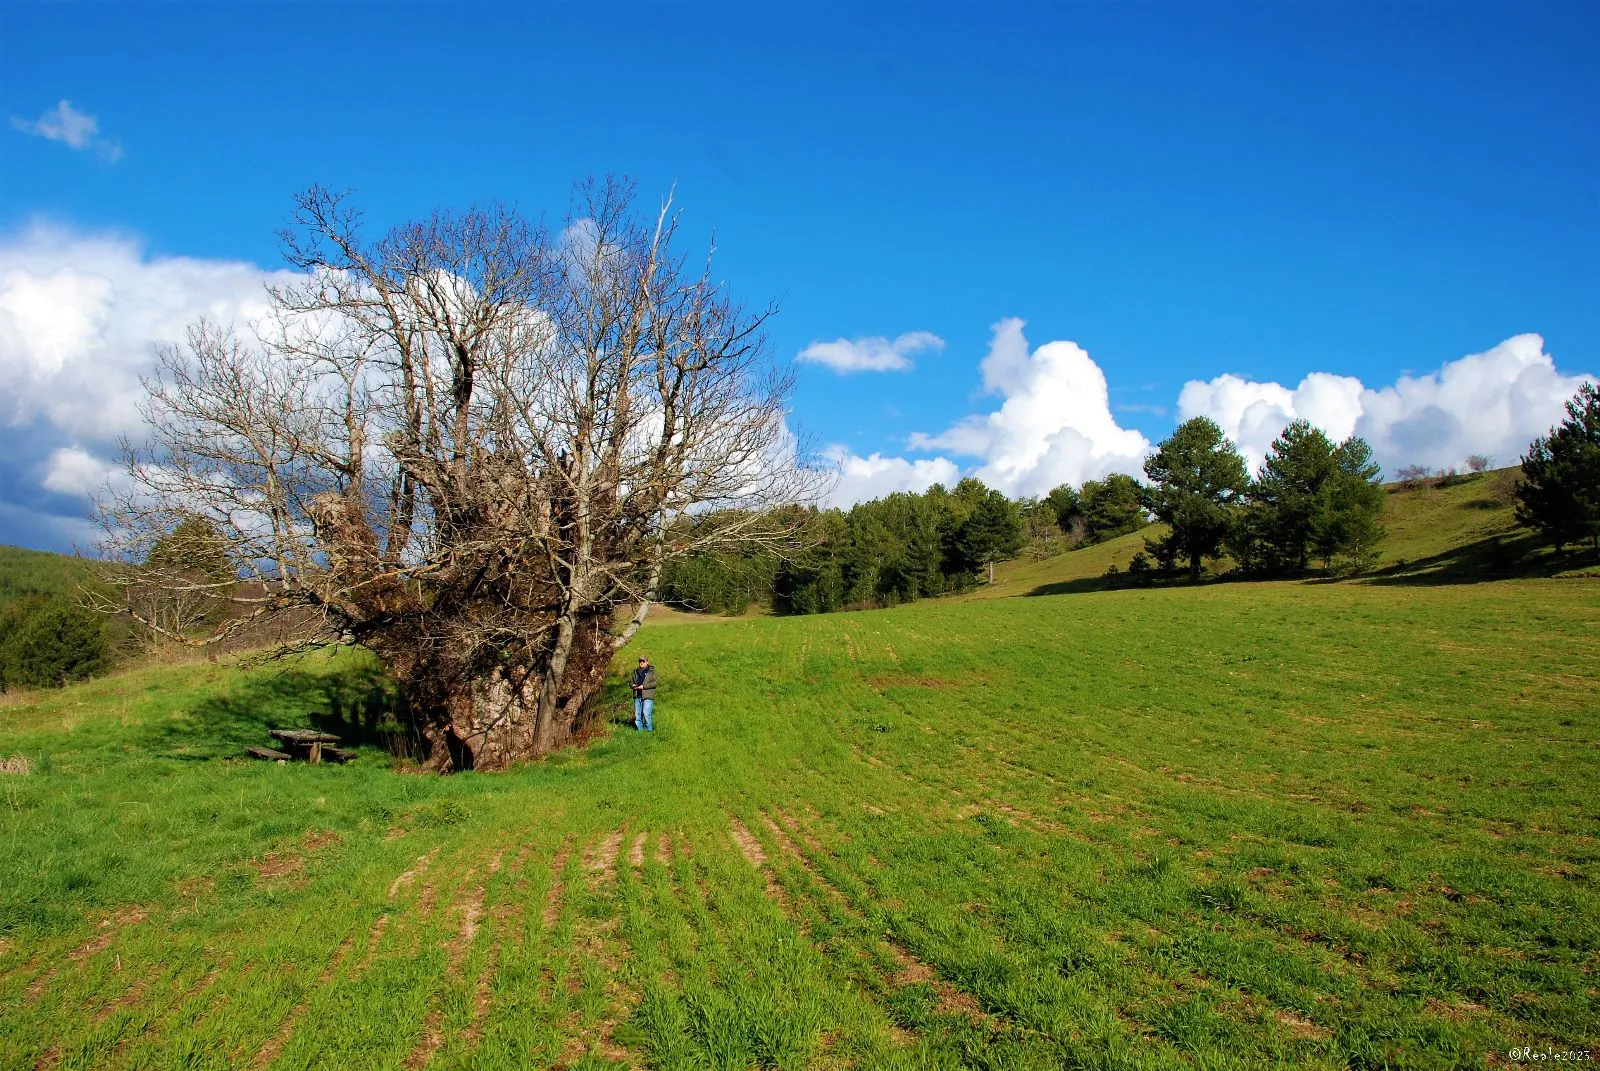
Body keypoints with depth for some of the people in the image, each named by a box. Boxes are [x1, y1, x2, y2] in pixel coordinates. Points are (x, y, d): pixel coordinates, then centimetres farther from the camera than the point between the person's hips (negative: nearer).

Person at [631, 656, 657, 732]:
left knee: (646, 714, -13)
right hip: (637, 696, 5)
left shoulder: (652, 671, 2)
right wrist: (633, 685, 3)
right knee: (637, 714, 5)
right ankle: (640, 730, 14)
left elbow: (654, 683, -7)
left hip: (647, 696, -5)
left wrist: (644, 686, -16)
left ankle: (649, 730, -2)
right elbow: (632, 681, 27)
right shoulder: (636, 672, 19)